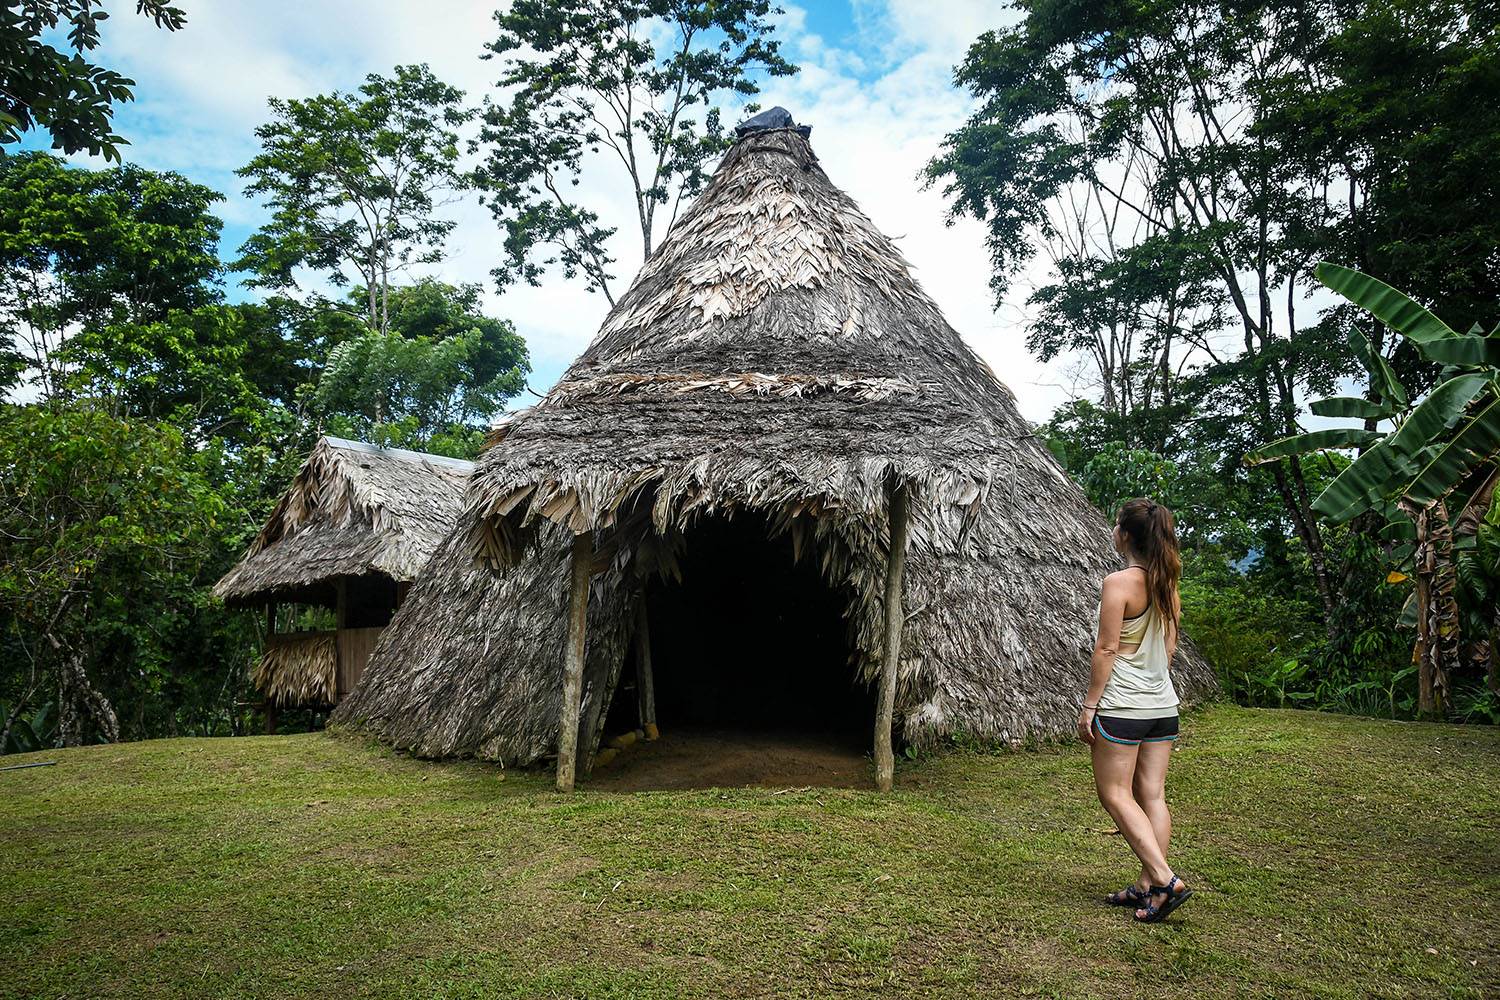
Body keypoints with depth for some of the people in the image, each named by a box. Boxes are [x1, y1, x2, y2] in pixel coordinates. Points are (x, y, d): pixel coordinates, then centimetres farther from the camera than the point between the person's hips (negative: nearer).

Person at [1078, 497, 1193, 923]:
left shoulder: (1118, 583, -15)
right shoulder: (1168, 584, 8)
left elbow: (1106, 649, -16)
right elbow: (1170, 647, 15)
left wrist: (1089, 705, -11)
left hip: (1122, 707, -8)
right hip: (1164, 705, 8)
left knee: (1116, 795, 1)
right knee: (1153, 795, 9)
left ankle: (1165, 879, -5)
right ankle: (1146, 885, 15)